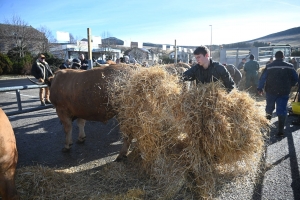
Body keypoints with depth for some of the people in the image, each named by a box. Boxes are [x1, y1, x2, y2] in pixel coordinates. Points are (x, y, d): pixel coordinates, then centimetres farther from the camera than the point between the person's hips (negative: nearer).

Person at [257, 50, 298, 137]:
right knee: (282, 110, 1)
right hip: (284, 92, 0)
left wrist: (260, 88, 1)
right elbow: (295, 79, 6)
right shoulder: (289, 66, 0)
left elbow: (262, 78, -7)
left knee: (270, 105, 23)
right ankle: (281, 130, -2)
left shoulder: (269, 66, -5)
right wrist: (289, 86, 21)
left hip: (271, 90, 0)